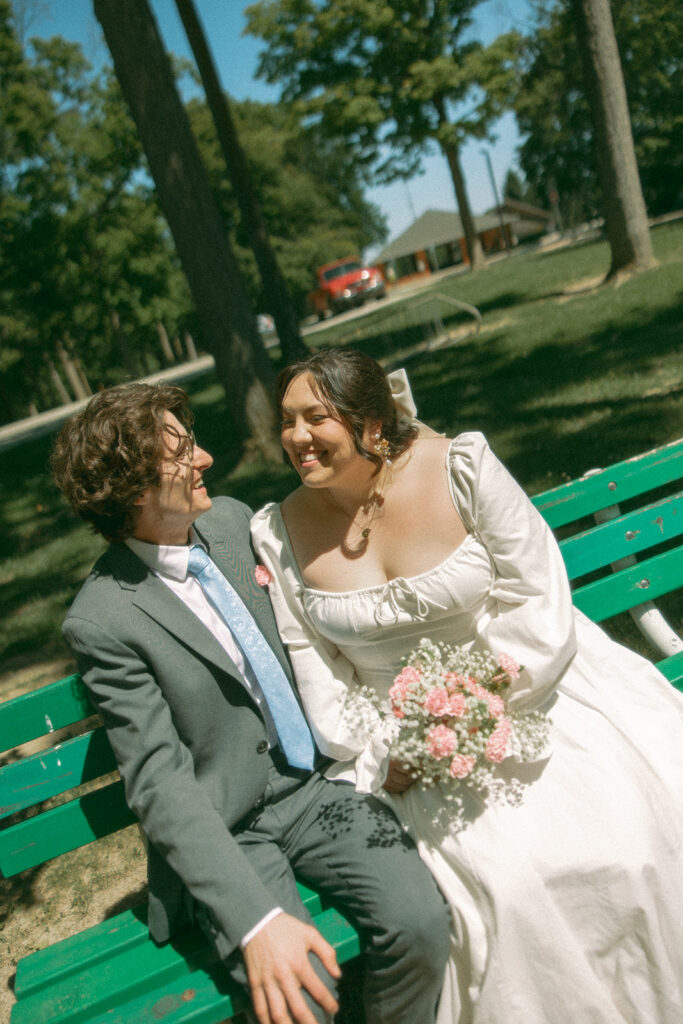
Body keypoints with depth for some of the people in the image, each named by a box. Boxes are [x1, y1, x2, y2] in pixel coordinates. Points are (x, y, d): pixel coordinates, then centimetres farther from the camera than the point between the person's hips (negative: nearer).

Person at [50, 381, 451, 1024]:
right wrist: (255, 919, -27)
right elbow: (159, 785, -20)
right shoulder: (101, 620, -18)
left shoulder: (231, 519, 0)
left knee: (419, 920, -15)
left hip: (311, 781, 5)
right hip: (219, 829, -4)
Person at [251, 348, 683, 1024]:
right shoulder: (278, 533, -4)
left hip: (525, 686, 0)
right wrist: (375, 753, -8)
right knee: (505, 876, -21)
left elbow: (538, 596, -10)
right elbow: (311, 663, 2)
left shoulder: (461, 468, -11)